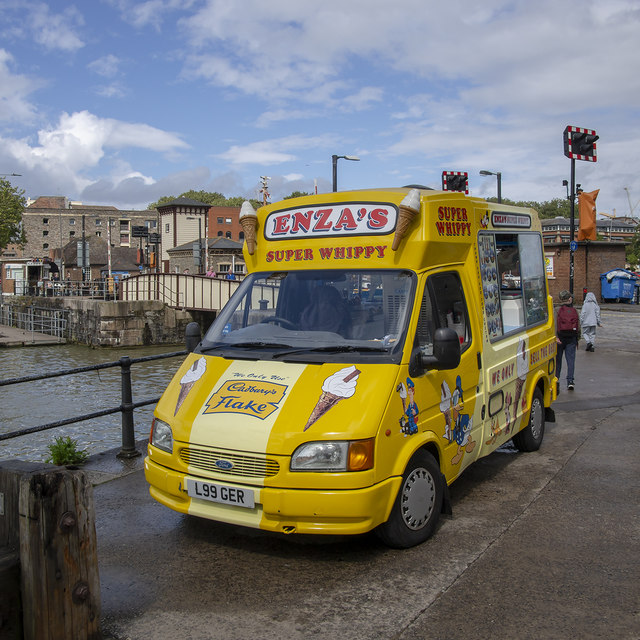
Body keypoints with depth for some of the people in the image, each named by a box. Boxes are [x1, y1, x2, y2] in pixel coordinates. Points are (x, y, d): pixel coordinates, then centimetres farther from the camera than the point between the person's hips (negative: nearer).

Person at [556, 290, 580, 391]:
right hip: (572, 339, 1)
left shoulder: (557, 311, -6)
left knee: (557, 359, 9)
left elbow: (555, 325, -17)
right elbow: (578, 327, 6)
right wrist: (577, 338, 18)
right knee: (570, 359, 1)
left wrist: (556, 337, -22)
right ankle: (570, 381, -8)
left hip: (560, 338, -1)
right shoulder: (574, 311, 3)